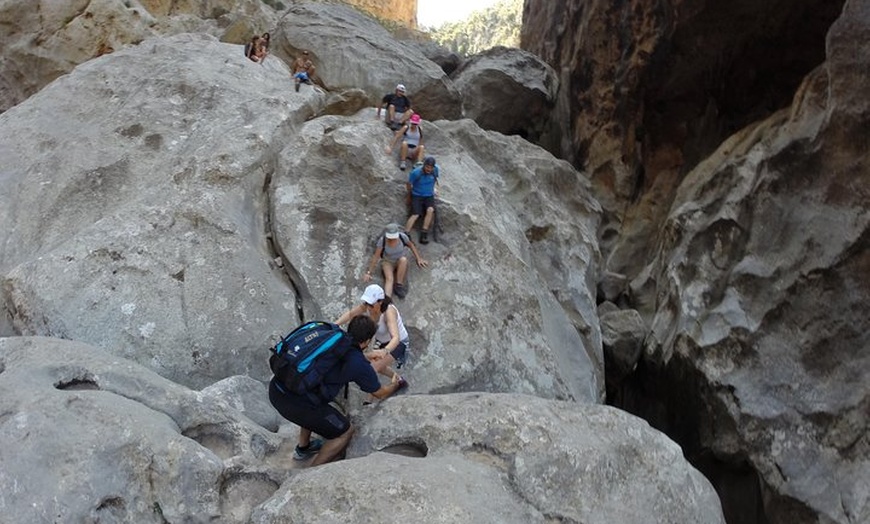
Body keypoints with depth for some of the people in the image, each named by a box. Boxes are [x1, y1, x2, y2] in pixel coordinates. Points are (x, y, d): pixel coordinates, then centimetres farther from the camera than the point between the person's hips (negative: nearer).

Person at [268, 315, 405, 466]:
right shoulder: (359, 364, -2)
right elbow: (381, 393, 17)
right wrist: (395, 384, 38)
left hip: (275, 389, 7)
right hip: (296, 404, -7)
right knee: (345, 431, 13)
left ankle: (303, 447, 47)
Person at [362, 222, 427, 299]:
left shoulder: (402, 237, -21)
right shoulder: (382, 240, -24)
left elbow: (411, 245, 0)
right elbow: (375, 256, -18)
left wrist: (419, 259, -3)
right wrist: (368, 273, -18)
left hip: (401, 263, 2)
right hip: (387, 262, -2)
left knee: (403, 259, -35)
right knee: (389, 279, -32)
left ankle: (399, 285, -23)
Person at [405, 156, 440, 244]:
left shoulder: (436, 170, -6)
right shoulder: (416, 173, -18)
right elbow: (409, 184, -2)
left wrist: (435, 188, 9)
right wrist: (410, 195, 8)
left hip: (429, 196, 3)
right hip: (417, 195, -3)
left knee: (430, 210, -27)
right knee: (415, 214, -22)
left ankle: (424, 233, -20)